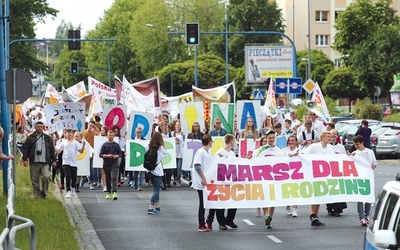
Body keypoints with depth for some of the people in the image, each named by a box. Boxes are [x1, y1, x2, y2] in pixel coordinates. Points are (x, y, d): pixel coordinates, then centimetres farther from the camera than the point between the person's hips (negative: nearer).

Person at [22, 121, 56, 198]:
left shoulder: (48, 138, 14)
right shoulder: (30, 138, 7)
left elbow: (52, 150, 16)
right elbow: (25, 149, 4)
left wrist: (53, 160, 9)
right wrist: (25, 159, -6)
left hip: (45, 163, 1)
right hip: (34, 163, -1)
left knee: (46, 177, -17)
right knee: (35, 180, 1)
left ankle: (44, 192, 0)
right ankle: (37, 195, 9)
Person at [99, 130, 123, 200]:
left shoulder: (116, 145, 7)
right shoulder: (104, 145, 5)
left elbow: (121, 153, 11)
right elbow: (100, 154, 2)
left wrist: (117, 156, -10)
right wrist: (107, 156, -14)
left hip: (114, 164, -1)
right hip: (106, 164, 1)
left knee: (114, 177, -15)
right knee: (108, 179, 7)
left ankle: (114, 192, -24)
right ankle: (108, 193, 17)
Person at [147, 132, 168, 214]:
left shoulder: (149, 147, -1)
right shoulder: (160, 148, -10)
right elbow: (166, 154, 4)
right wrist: (163, 144, 7)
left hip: (150, 170, 5)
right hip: (158, 170, -5)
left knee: (156, 189, 18)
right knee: (156, 190, -2)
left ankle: (157, 207, 21)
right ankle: (150, 208, -12)